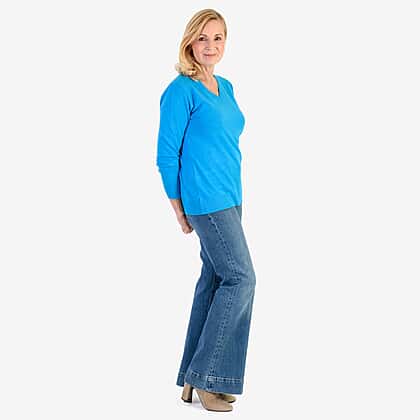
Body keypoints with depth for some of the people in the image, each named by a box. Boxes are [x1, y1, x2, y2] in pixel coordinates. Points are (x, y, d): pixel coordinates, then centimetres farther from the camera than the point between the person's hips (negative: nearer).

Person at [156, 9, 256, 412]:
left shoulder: (226, 87, 15)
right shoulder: (181, 90, -9)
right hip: (205, 200, -8)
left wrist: (231, 192, 18)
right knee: (241, 277, -10)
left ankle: (194, 379, 18)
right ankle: (207, 377, 0)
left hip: (229, 198, 8)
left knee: (214, 279, 9)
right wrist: (178, 208, -6)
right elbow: (167, 155, -9)